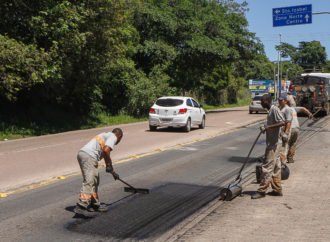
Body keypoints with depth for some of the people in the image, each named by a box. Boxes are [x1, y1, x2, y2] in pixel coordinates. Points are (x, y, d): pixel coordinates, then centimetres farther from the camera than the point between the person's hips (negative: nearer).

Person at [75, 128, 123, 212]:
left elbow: (105, 155, 38)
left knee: (95, 181, 16)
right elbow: (106, 150, -16)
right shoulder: (113, 137, 3)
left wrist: (113, 172, 42)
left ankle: (95, 204, 22)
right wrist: (108, 165, -4)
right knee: (89, 181, -16)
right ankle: (82, 204, -24)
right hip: (88, 156, -10)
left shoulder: (106, 135, 32)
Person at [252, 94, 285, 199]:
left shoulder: (275, 109, -14)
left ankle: (262, 191, -2)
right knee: (275, 167, 13)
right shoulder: (270, 110, 15)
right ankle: (277, 190, 20)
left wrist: (268, 127, -26)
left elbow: (282, 122, -26)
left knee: (267, 167, -6)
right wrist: (265, 127, 11)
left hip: (273, 144, -10)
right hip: (272, 143, 10)